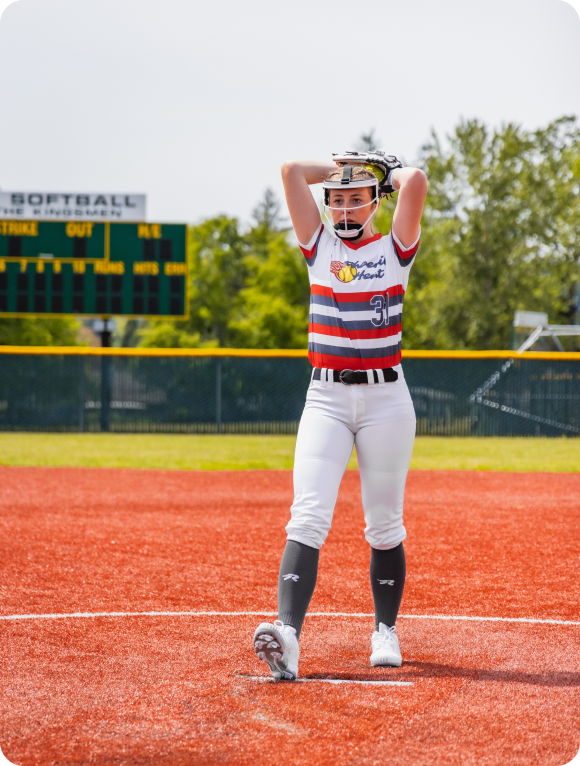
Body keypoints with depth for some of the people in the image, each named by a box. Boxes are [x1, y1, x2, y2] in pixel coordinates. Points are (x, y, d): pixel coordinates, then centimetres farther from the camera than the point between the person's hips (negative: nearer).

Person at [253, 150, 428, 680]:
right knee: (308, 519, -14)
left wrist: (387, 172, 9)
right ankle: (287, 634, -28)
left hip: (386, 400, -1)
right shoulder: (320, 246, 10)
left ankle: (385, 630, 23)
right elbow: (290, 170, 3)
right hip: (326, 398, 1)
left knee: (384, 526, 7)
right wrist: (342, 169, 14)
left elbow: (416, 181, -11)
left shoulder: (395, 249, 4)